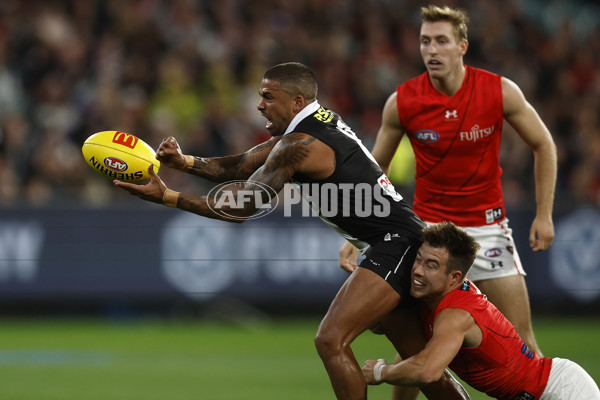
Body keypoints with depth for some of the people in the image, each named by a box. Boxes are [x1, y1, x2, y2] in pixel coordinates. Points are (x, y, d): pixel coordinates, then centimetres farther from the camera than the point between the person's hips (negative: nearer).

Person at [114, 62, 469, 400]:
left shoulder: (300, 146, -15)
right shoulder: (321, 122, 14)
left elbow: (242, 208, -13)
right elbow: (242, 166, 13)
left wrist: (166, 197, -12)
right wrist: (185, 162, -1)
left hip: (396, 243, -11)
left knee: (331, 339, -20)